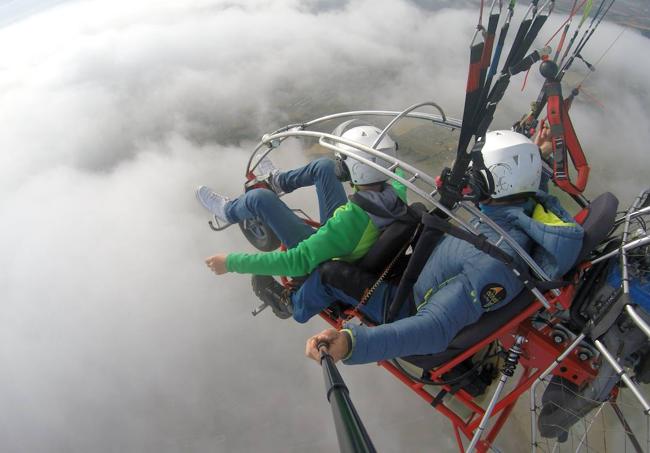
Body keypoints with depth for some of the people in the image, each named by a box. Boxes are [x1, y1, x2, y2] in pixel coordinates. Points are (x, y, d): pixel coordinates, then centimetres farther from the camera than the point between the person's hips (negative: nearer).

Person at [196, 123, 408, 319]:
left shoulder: (353, 218, -42)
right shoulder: (396, 193, -21)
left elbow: (297, 262, -41)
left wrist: (231, 262, -34)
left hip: (327, 264, -6)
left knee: (260, 198, -10)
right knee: (324, 165, 8)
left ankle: (227, 211, 24)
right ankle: (277, 181, 34)